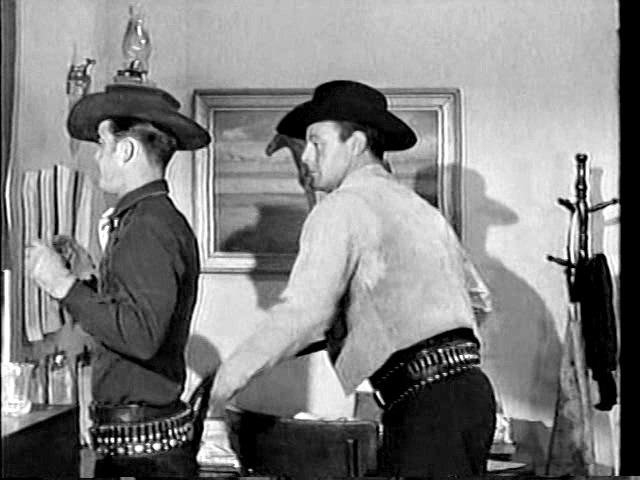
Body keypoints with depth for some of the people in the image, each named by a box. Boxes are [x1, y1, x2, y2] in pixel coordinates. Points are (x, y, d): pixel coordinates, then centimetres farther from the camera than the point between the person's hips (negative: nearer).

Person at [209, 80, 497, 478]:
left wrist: (229, 378, -8)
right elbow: (475, 298, 23)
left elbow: (304, 312, -15)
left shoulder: (344, 207, -5)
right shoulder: (421, 208, 21)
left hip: (423, 401, -9)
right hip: (471, 387, 9)